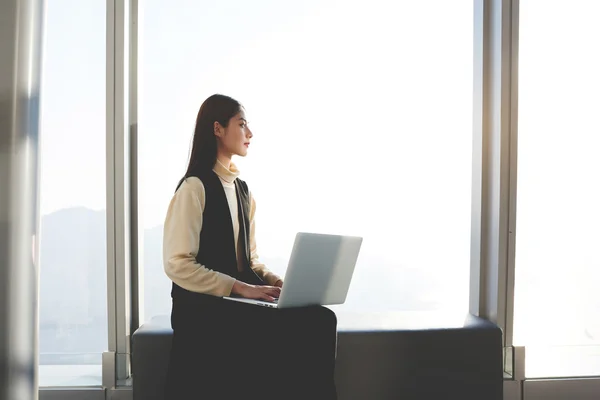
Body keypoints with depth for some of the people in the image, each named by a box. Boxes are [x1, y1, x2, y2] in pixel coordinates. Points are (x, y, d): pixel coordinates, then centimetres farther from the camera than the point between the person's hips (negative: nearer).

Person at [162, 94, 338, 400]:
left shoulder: (242, 190, 15)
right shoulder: (194, 187, -9)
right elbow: (177, 264, -16)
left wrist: (277, 282, -4)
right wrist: (241, 287, -20)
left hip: (240, 301, 6)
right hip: (203, 306, -6)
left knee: (320, 320, -19)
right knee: (284, 330, -29)